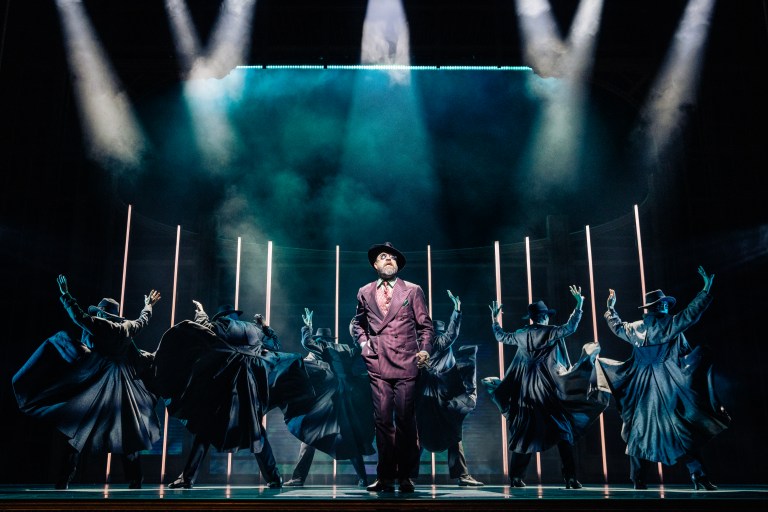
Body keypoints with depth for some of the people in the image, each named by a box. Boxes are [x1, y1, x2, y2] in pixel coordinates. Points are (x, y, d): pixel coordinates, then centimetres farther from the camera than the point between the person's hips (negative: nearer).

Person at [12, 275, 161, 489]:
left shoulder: (98, 325, -4)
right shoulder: (127, 327, 10)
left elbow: (78, 315, -2)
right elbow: (143, 320, 26)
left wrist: (65, 294, 10)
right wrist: (148, 305, 46)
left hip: (96, 381, -4)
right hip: (122, 385, 4)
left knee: (79, 428, 1)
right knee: (127, 430, 10)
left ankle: (64, 479, -3)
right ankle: (135, 479, 11)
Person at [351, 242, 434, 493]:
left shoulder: (413, 291, 9)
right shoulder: (365, 293, 14)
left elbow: (425, 325, 9)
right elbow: (358, 323, 27)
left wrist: (425, 349, -7)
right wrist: (363, 342, 9)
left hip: (406, 363, -1)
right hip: (378, 364, 1)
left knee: (405, 421, 1)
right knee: (382, 420, -2)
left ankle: (405, 477, 11)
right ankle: (385, 477, 6)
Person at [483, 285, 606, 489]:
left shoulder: (521, 335, 8)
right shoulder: (551, 332, -4)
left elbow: (501, 337, 21)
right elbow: (570, 327, -10)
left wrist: (495, 318, 35)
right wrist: (579, 304, -3)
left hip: (526, 390, 4)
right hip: (549, 390, -4)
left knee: (523, 433, 10)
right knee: (563, 433, 0)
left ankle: (516, 478, 9)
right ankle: (570, 478, -7)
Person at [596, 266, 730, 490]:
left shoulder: (635, 328, 8)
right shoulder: (669, 324, -6)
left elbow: (616, 326, 24)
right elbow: (691, 313, -11)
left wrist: (611, 307, 40)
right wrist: (706, 289, -7)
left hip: (642, 387, 4)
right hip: (667, 386, -4)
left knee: (640, 430, 8)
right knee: (682, 430, 0)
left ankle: (639, 481, 9)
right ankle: (698, 476, -5)